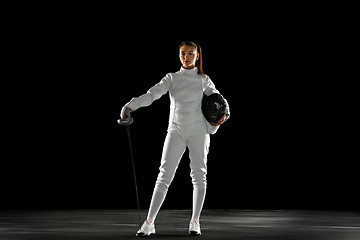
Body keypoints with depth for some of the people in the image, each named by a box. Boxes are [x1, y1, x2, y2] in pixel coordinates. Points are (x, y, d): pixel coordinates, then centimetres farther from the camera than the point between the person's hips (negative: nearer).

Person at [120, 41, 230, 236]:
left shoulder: (204, 80, 10)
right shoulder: (172, 78, 9)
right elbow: (152, 94, -4)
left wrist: (225, 114, -11)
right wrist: (131, 105, -19)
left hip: (198, 131, 1)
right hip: (176, 131, 0)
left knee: (199, 175, 0)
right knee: (164, 176, -6)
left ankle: (195, 222, 8)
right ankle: (149, 223, -8)